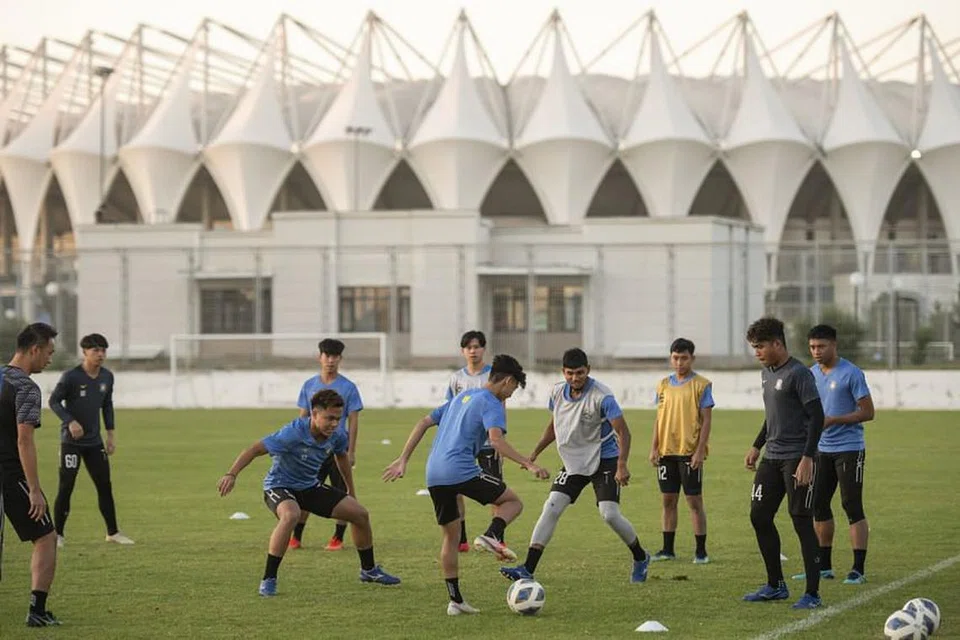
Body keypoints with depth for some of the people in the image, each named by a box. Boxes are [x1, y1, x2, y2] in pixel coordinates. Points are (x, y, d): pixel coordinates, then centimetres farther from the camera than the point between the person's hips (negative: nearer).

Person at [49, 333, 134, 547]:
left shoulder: (107, 377, 4)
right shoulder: (71, 376, -13)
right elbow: (54, 401, -9)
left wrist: (111, 434, 11)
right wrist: (70, 421, -21)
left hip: (94, 441, 5)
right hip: (71, 440, -5)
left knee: (105, 486, 7)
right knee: (66, 487, -6)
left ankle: (113, 532, 16)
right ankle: (58, 534, 3)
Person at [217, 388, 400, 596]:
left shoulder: (337, 436, -11)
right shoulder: (293, 434, -31)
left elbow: (341, 456, 13)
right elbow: (255, 449, -30)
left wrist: (351, 491, 22)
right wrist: (231, 475, -41)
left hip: (310, 486, 7)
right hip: (280, 486, -7)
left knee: (360, 514, 4)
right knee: (291, 516, -41)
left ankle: (369, 570, 29)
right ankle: (268, 580, -29)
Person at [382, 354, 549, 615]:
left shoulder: (462, 397, 25)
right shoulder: (492, 404, -1)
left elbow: (423, 423, 24)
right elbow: (496, 440, -19)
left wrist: (403, 460, 24)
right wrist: (528, 465, -21)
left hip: (434, 476, 8)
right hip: (461, 471, -7)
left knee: (451, 535, 16)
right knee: (513, 501, 9)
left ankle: (455, 600, 13)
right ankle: (492, 535, -18)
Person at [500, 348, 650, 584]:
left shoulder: (601, 396, -20)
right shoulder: (557, 392, -2)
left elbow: (623, 432, -21)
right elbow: (554, 425, 16)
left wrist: (622, 466, -32)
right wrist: (535, 453, 12)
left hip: (604, 460, -5)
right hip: (573, 461, 5)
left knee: (609, 514, -14)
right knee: (551, 509, -8)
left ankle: (640, 558, 14)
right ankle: (528, 569, -11)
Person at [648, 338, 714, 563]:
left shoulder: (701, 385, -4)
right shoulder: (664, 385, 10)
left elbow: (706, 420, -7)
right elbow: (659, 418, 14)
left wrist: (700, 451, -13)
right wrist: (654, 448, 6)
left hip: (690, 452, -5)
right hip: (666, 451, 5)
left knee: (694, 501, -2)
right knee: (668, 500, 9)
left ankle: (701, 551, 4)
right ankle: (668, 549, 16)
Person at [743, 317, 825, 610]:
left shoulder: (798, 374, -14)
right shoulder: (767, 373, 13)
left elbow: (817, 416, -17)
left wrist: (807, 459, -22)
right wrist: (756, 447, 21)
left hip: (796, 459, -9)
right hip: (772, 457, 9)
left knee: (802, 521, -7)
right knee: (759, 516, 9)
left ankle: (813, 593, -1)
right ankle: (775, 586, 20)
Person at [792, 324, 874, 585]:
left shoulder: (851, 373, -11)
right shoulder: (812, 373, 10)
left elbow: (867, 412, -12)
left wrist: (832, 420, -19)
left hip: (849, 449, -7)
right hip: (822, 449, 7)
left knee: (852, 506, -7)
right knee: (818, 505, 8)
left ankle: (858, 570, -5)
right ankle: (824, 566, 18)